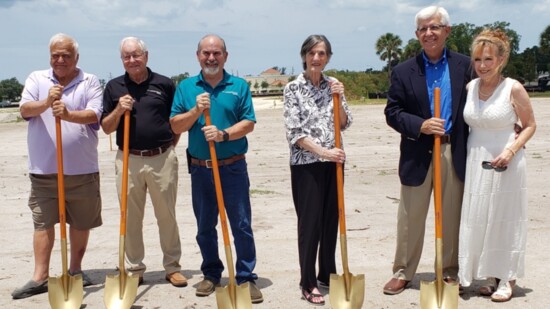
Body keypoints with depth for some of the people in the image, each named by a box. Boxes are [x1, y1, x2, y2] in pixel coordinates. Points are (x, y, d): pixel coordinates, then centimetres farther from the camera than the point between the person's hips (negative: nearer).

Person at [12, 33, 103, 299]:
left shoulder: (90, 82, 3)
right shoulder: (36, 79, 7)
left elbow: (94, 115, -11)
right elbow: (24, 109, -7)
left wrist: (68, 115, -30)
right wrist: (46, 103, -27)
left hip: (82, 169, 0)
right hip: (43, 168, 1)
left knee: (81, 222, 9)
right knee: (42, 222, 4)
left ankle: (75, 270, 25)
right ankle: (40, 277, 12)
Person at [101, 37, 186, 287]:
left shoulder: (164, 84, 3)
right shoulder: (114, 87, 7)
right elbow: (106, 127, 7)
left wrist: (168, 146, 2)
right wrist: (119, 110, -10)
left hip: (162, 158, -1)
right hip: (128, 160, 2)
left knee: (167, 215, 7)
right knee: (130, 217, 8)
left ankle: (172, 267, 18)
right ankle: (135, 269, 20)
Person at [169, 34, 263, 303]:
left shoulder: (239, 86, 1)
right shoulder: (185, 87, 6)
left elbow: (248, 123, -5)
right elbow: (176, 126, 1)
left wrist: (224, 134, -20)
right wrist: (195, 111, -15)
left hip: (233, 167, -2)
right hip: (200, 168, 2)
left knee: (242, 225, 1)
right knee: (205, 226, 12)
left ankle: (246, 277, 11)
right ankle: (211, 274, 28)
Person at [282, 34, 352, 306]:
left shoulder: (333, 85, 7)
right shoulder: (293, 88, -7)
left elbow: (344, 124, 5)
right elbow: (295, 132, -13)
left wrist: (338, 98, -10)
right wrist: (322, 151, -21)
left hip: (333, 162, 5)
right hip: (306, 164, -5)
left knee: (331, 220, 12)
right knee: (310, 223, -1)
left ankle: (327, 275, 27)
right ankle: (308, 283, 10)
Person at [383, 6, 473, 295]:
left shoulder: (464, 65, 4)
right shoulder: (403, 71, 0)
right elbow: (392, 113, -1)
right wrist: (420, 125, -18)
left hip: (454, 153, 1)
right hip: (418, 155, -1)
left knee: (451, 217, 11)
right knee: (410, 218, 8)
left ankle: (450, 271, 26)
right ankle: (402, 272, 22)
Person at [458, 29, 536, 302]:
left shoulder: (513, 89, -11)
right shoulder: (470, 87, 2)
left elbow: (530, 125, -4)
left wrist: (511, 150, -17)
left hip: (505, 163, -5)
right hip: (475, 162, 5)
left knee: (505, 219, 5)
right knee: (479, 220, 10)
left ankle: (507, 278, 19)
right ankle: (491, 275, 25)